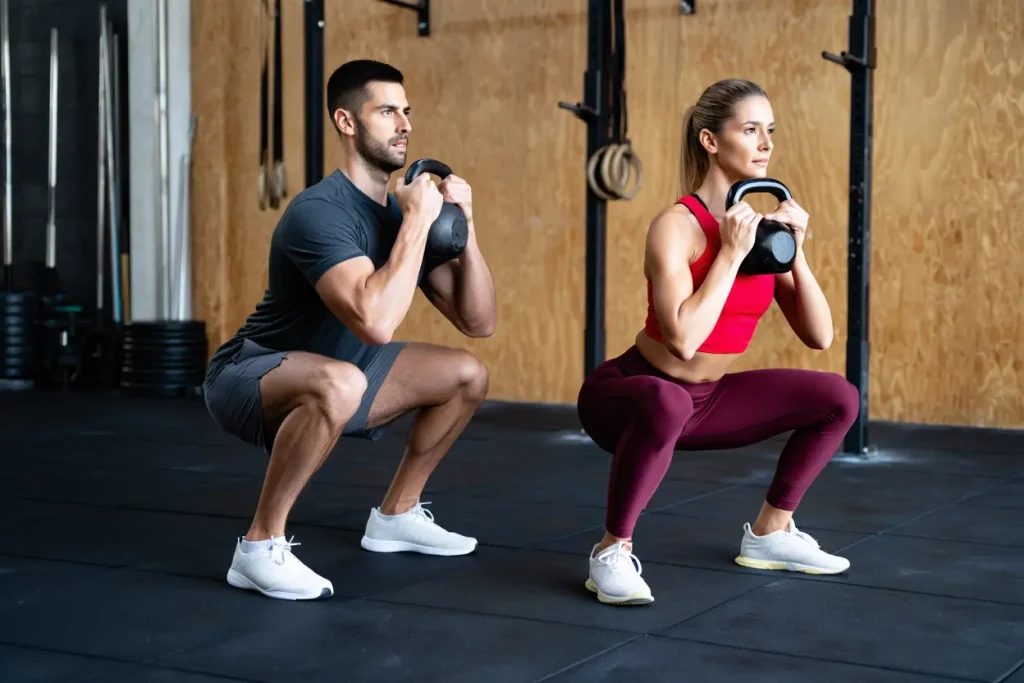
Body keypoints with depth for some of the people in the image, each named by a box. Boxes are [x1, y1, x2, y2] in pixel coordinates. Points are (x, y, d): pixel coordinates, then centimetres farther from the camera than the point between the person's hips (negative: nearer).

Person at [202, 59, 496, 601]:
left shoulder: (402, 210, 0)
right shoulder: (320, 211, -27)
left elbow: (477, 322, 0)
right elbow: (376, 322, -42)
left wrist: (463, 225, -12)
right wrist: (418, 221, -33)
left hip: (326, 378, 9)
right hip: (247, 378, -9)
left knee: (467, 375, 8)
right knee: (339, 384, -41)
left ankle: (395, 515, 20)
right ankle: (260, 545, -24)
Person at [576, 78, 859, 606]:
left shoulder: (763, 226, -1)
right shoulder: (676, 226, -22)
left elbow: (819, 336, -3)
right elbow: (683, 339, -35)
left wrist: (794, 250, -13)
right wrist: (731, 253, -28)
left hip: (705, 398, 7)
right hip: (628, 390, -7)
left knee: (838, 398, 4)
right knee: (666, 403, -42)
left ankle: (769, 533, 18)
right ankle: (612, 551, -20)